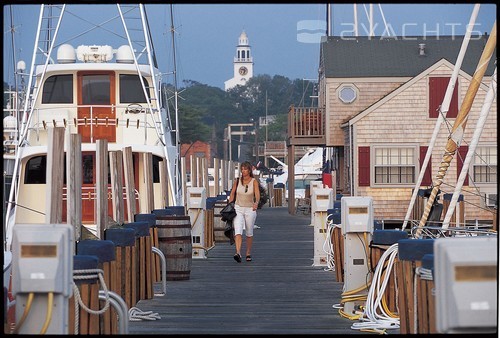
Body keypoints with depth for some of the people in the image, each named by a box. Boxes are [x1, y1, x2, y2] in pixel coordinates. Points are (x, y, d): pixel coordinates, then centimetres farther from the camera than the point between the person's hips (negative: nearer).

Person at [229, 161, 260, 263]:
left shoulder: (254, 182, -7)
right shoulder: (237, 181, -1)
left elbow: (257, 194, -21)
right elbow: (232, 193, 12)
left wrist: (256, 203, -41)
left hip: (250, 210, -1)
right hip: (238, 209, 1)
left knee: (249, 233, 10)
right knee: (238, 231, -17)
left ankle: (248, 253, 27)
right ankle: (238, 253, -28)